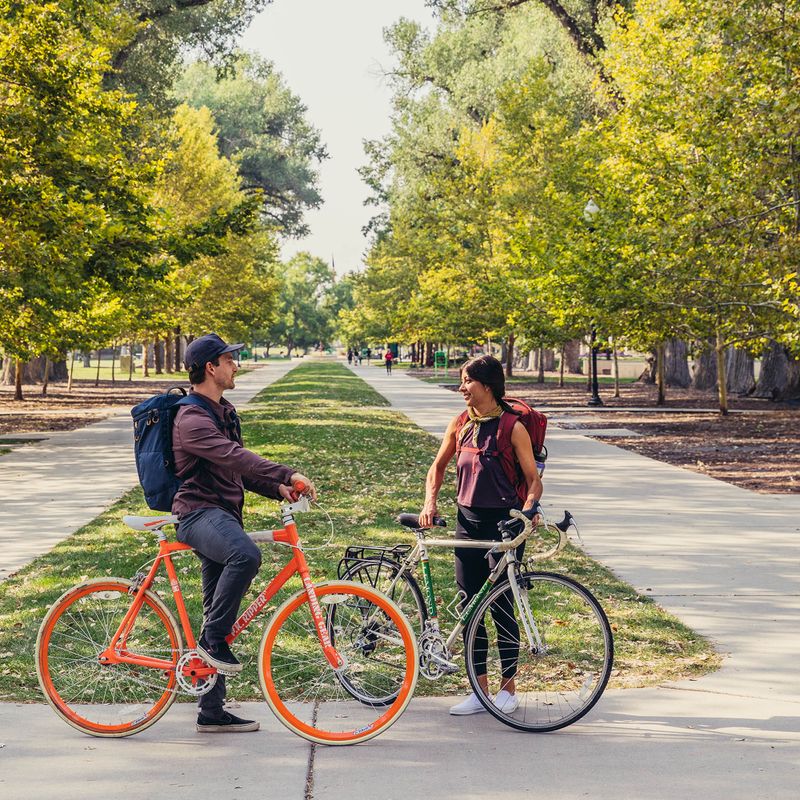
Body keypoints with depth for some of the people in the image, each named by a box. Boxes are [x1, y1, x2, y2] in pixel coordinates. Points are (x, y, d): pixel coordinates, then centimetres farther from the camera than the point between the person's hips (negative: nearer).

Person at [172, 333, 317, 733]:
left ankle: (212, 712, 11)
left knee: (219, 608, 7)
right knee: (245, 555, -39)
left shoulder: (224, 411, 19)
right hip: (199, 512, -10)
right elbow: (232, 456, -28)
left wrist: (277, 488, 5)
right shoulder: (191, 419, -13)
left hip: (224, 513, 10)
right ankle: (211, 637, -21)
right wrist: (286, 474, -36)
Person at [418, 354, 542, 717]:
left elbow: (533, 480, -8)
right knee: (469, 607, 6)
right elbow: (438, 466, 19)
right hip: (468, 521, 6)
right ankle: (480, 691, 14)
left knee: (502, 608, -1)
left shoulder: (512, 427, -10)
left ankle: (508, 688, 12)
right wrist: (429, 503, 6)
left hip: (503, 523, -6)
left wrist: (527, 510, -25)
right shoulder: (460, 424, 6)